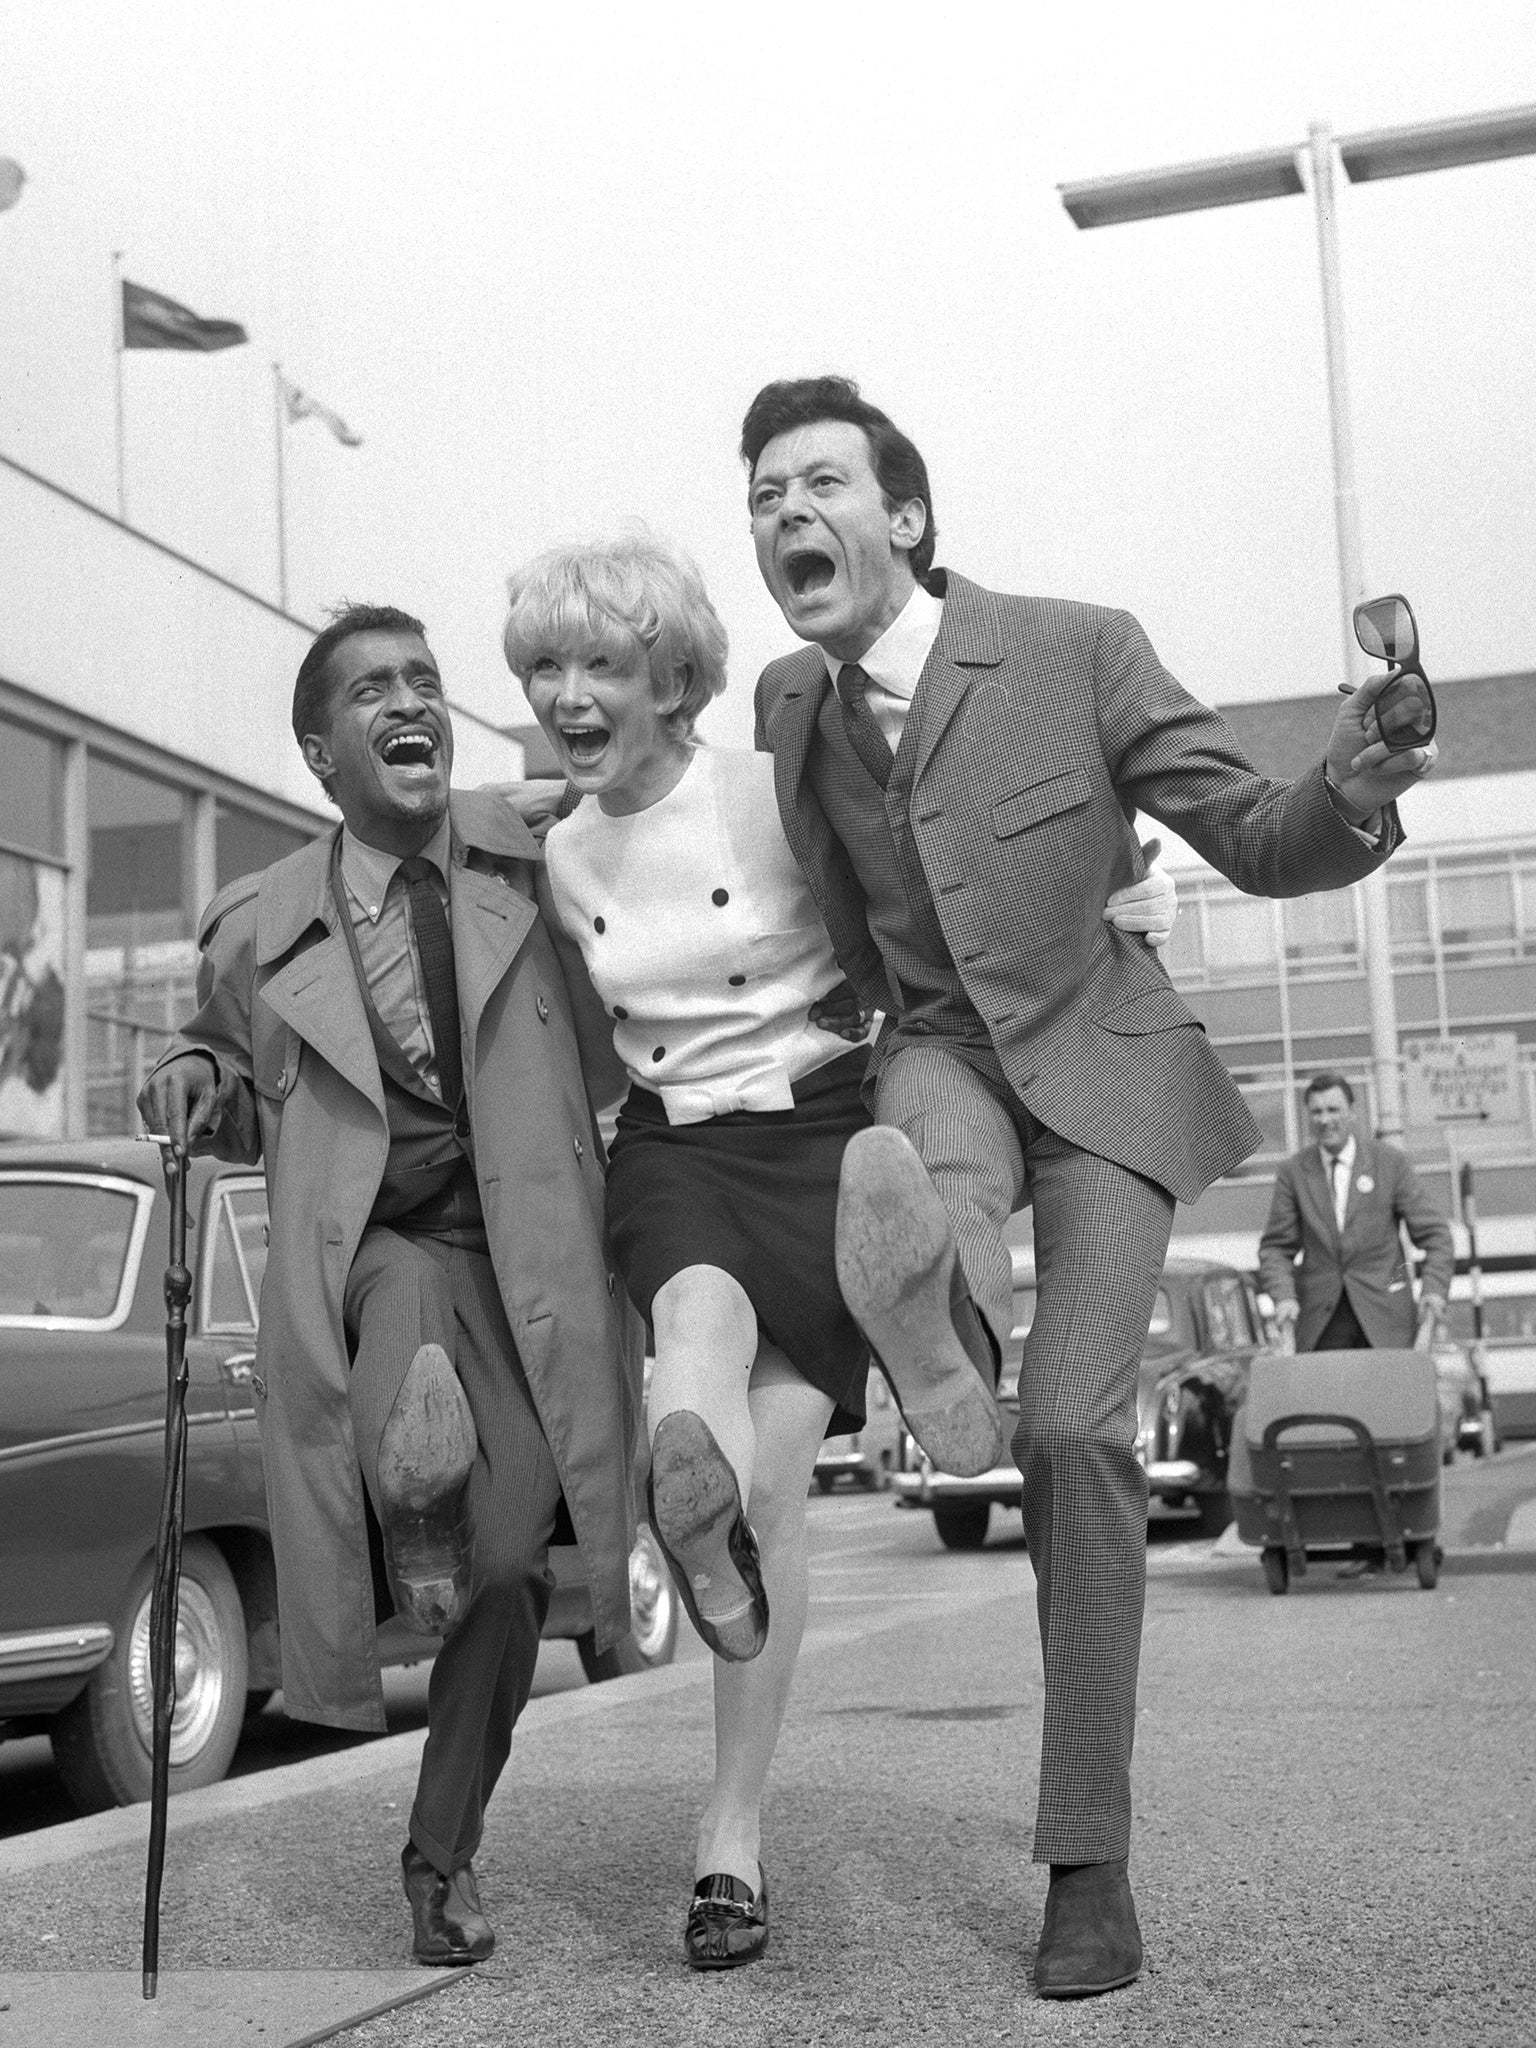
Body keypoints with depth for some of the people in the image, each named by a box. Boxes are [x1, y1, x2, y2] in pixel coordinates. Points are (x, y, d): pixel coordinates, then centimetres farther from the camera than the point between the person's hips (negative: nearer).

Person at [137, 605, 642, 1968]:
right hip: (374, 1253, -1)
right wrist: (196, 1082, 0)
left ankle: (444, 1853, 27)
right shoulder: (260, 930, 4)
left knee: (506, 1565, 2)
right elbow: (252, 1106, 21)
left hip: (529, 1256, 1)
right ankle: (415, 1504, 5)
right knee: (425, 1464, -34)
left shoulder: (529, 859, 2)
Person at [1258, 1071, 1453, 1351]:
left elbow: (1433, 1234, 3)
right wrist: (1283, 1296, -12)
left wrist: (1435, 1288, -12)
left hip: (1383, 1317, -1)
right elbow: (1276, 1246, 6)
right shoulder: (1293, 1172, 6)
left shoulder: (1389, 1162, 3)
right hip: (1320, 1319, 1)